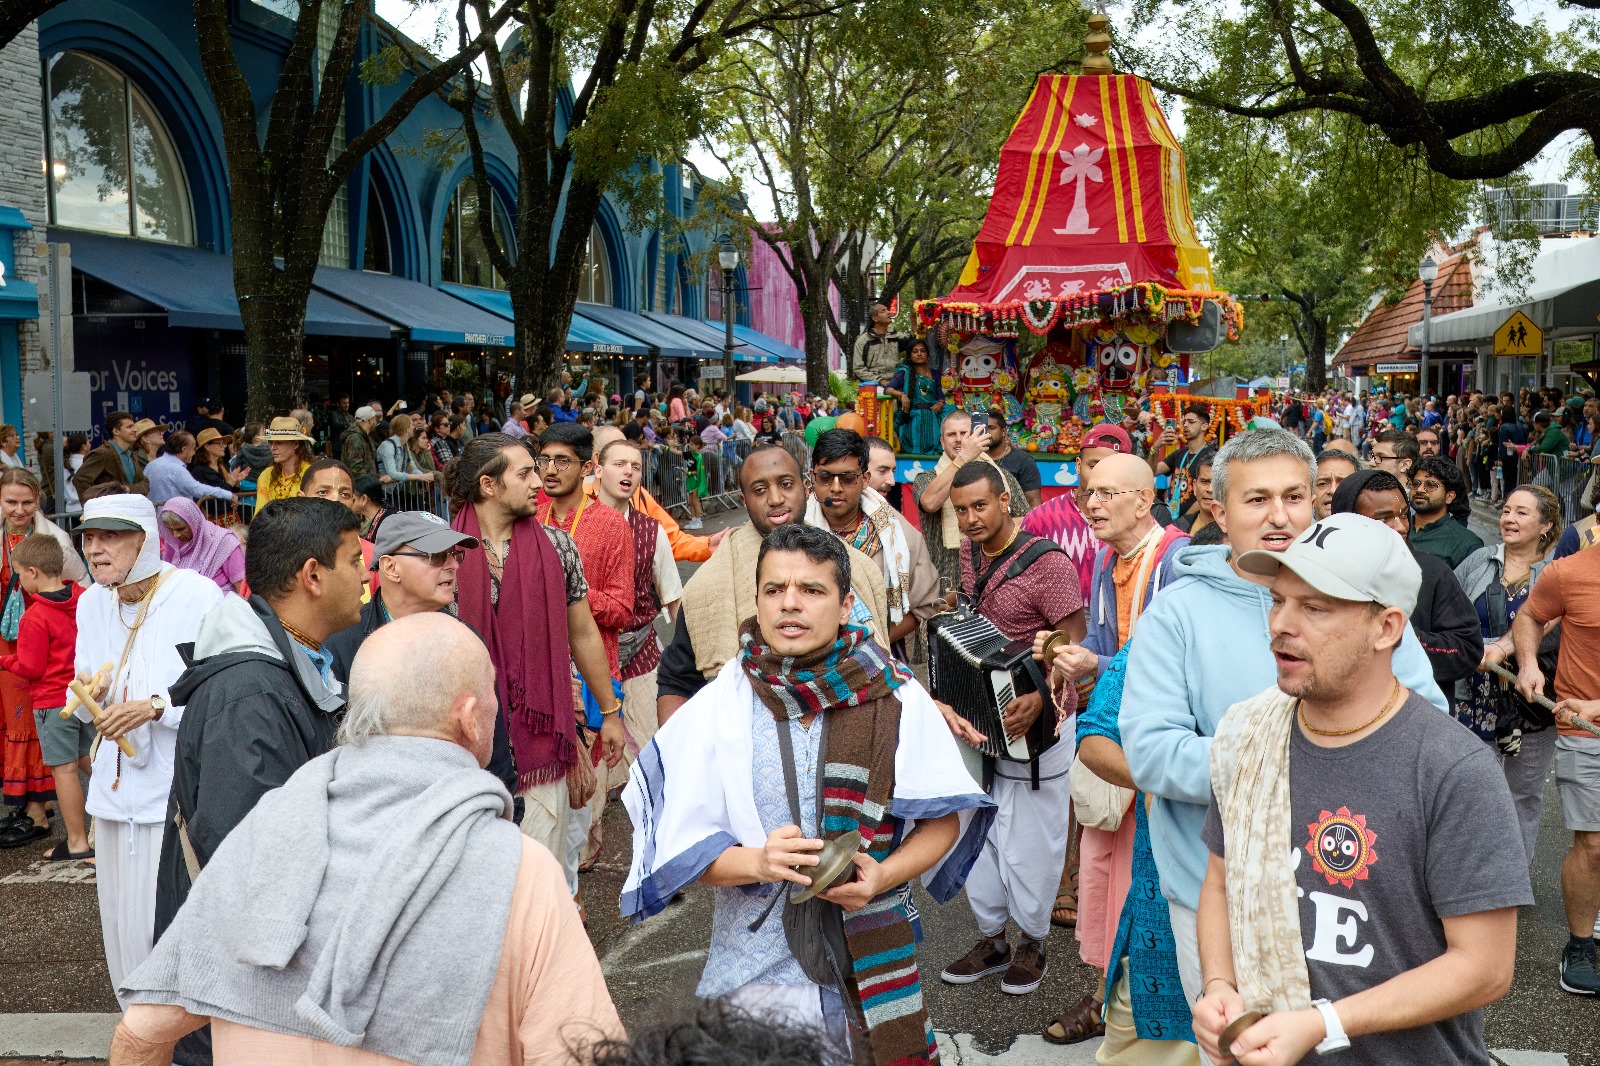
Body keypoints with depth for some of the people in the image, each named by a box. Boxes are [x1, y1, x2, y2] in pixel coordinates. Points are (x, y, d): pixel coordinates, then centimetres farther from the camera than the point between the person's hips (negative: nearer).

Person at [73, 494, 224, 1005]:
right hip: (117, 788, 6)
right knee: (124, 920, 12)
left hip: (181, 790, -6)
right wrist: (91, 695, -5)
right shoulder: (92, 603, 8)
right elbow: (86, 708, 18)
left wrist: (154, 707, -21)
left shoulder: (197, 595, -12)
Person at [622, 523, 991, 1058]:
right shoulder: (718, 706, -6)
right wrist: (758, 861, -23)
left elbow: (944, 819, 0)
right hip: (755, 967, 0)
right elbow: (683, 845, -5)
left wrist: (884, 874, -18)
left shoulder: (896, 699, -6)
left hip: (872, 965, 0)